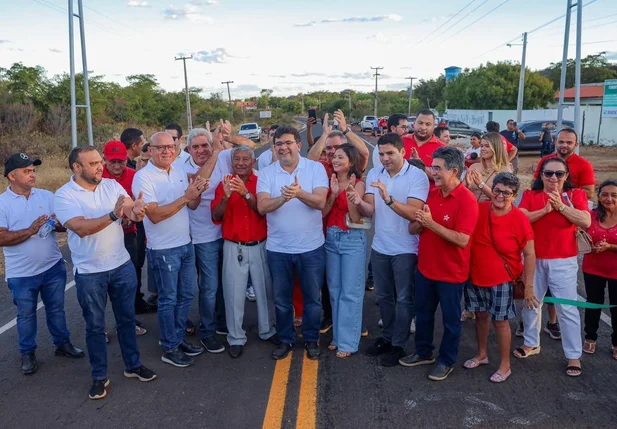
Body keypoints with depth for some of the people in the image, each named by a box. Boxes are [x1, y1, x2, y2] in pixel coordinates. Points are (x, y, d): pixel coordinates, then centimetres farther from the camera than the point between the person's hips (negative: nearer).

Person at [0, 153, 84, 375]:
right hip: (21, 274, -3)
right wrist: (30, 230, -25)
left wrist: (60, 224, -20)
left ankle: (63, 344, 35)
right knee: (26, 315, 14)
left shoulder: (47, 196, 1)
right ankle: (27, 353, 30)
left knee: (56, 309, 18)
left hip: (53, 267, 3)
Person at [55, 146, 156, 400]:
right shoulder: (64, 196, -12)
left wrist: (136, 211, -39)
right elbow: (81, 228, -25)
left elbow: (131, 209, -13)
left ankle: (133, 365, 33)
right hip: (89, 273, -3)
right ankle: (99, 376, 27)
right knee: (95, 326, 11)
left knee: (126, 318, 16)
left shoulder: (112, 185, -1)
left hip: (122, 265, 3)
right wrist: (113, 215, -39)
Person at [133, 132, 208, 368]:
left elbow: (192, 206, 6)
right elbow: (155, 215, -24)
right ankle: (169, 349, 21)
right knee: (169, 299, 5)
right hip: (163, 249, -7)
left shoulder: (179, 171, 5)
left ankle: (179, 338, 33)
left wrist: (197, 192, -15)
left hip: (186, 244, 7)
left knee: (187, 294, 16)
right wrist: (185, 197, -29)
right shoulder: (143, 177, -16)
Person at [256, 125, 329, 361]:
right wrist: (283, 198, -33)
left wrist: (300, 193, -37)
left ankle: (311, 339, 32)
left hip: (311, 247, -1)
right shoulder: (266, 173, -2)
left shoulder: (316, 168, -6)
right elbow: (262, 206, -14)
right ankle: (285, 339, 34)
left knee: (312, 298, 13)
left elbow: (320, 202, -18)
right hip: (278, 248, 2)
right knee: (281, 299, 15)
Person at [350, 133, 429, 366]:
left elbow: (413, 213, -24)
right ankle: (388, 336, 36)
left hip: (405, 249, -5)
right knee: (383, 296, 18)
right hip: (379, 246, 5)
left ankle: (399, 344, 22)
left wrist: (389, 199, -38)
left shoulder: (418, 176, -15)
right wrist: (359, 203, -28)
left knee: (403, 299, 7)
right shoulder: (373, 174, 0)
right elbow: (370, 210, -6)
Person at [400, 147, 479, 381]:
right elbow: (413, 229, 5)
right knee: (423, 313, 21)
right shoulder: (430, 193, 1)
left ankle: (446, 361, 30)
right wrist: (419, 222, -19)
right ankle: (423, 352, 40)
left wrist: (430, 223, -28)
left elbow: (462, 240, -28)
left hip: (451, 272, -7)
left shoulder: (467, 200, -19)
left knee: (450, 319, 12)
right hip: (425, 268, 7)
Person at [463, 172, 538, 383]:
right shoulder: (478, 209, -7)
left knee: (500, 321, 6)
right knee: (481, 315, 19)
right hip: (475, 275, 4)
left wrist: (529, 285, -9)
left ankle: (505, 365, 25)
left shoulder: (520, 219, -15)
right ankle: (481, 354, 39)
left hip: (502, 279, -3)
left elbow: (529, 254, -9)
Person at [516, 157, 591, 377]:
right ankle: (531, 343, 34)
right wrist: (545, 210, -22)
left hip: (563, 261, -2)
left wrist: (561, 205, -21)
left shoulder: (575, 194, -2)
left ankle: (574, 355, 13)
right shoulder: (530, 195, 2)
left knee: (567, 308, 0)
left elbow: (586, 221, -15)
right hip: (533, 258, 2)